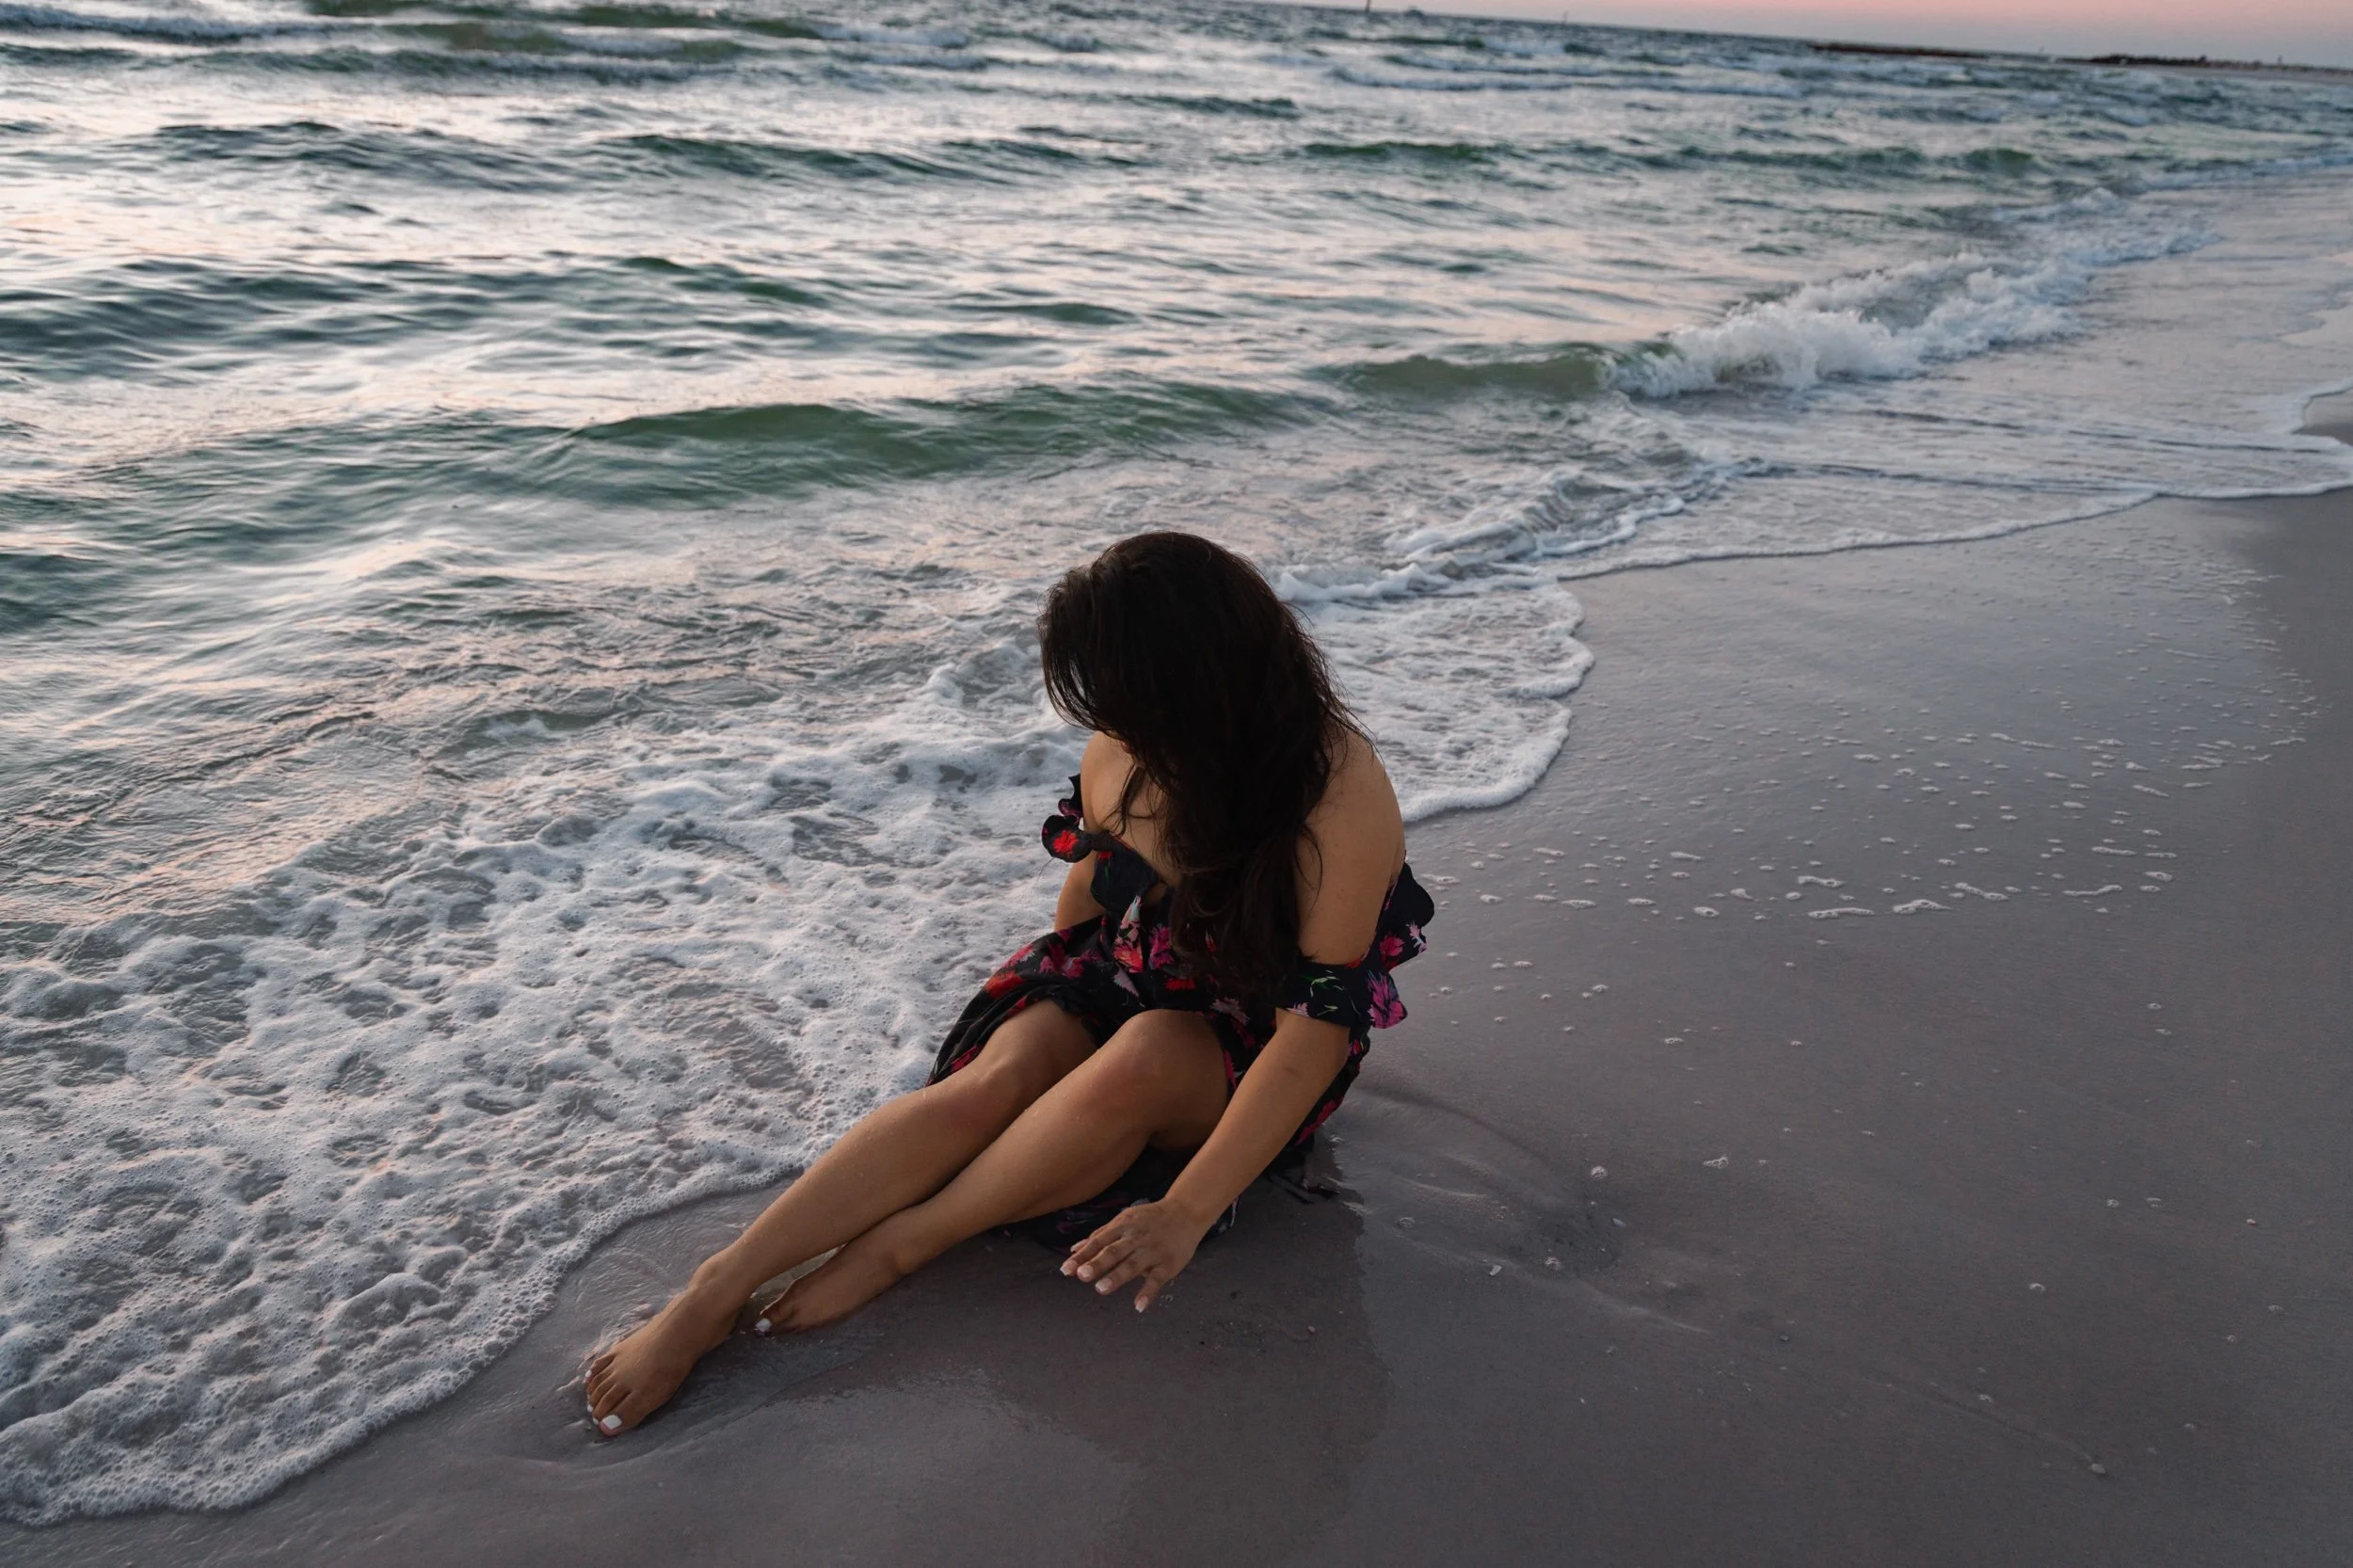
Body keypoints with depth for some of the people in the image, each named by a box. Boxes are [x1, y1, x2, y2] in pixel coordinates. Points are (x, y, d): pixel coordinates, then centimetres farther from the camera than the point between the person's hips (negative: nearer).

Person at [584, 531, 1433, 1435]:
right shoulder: (1123, 758, -12)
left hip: (1250, 1063, -4)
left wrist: (1186, 1214, -35)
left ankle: (900, 1246, -24)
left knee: (1143, 1057, -37)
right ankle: (716, 1292, -27)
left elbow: (1317, 1030, -30)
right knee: (992, 1081, -26)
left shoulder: (1341, 795, -28)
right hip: (1116, 985, 4)